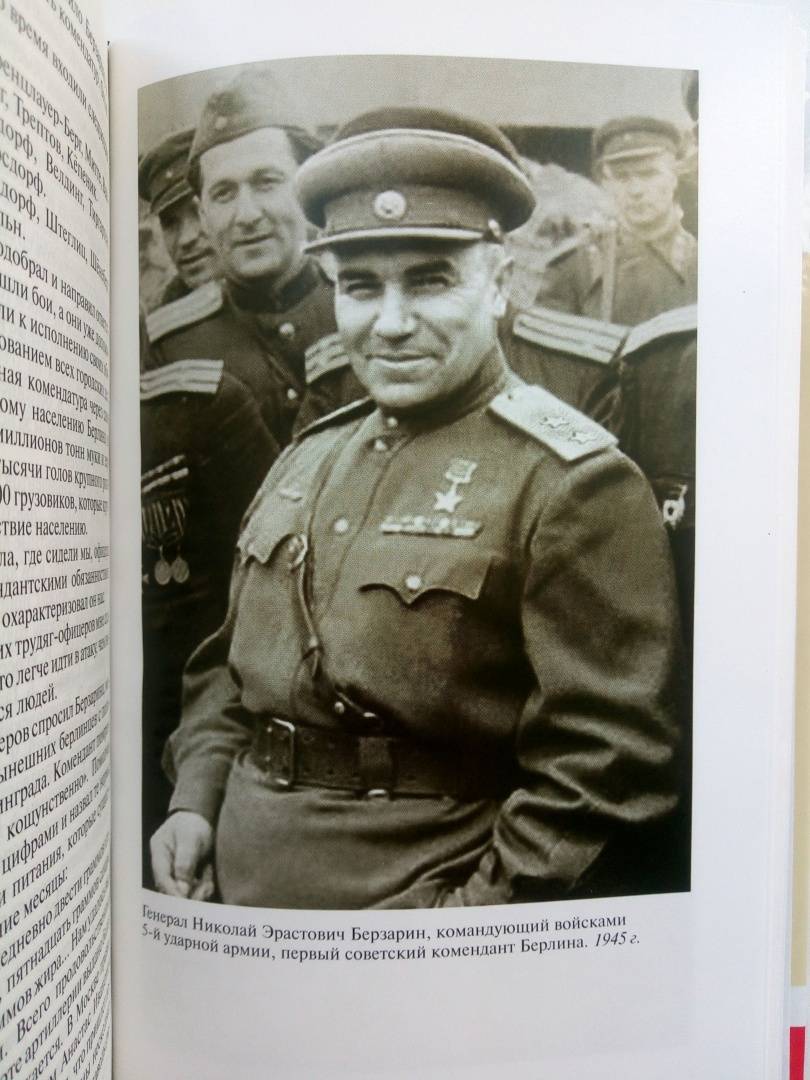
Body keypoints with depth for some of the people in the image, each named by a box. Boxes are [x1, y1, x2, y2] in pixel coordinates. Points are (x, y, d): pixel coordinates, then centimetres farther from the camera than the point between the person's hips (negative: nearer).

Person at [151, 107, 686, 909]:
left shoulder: (574, 483, -17)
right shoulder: (306, 458, 3)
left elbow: (608, 761, -19)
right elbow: (227, 663, 11)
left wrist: (476, 917, -19)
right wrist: (196, 800, 2)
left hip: (428, 906, -5)